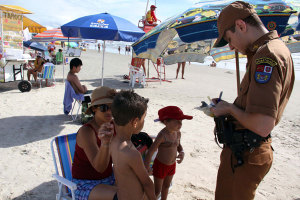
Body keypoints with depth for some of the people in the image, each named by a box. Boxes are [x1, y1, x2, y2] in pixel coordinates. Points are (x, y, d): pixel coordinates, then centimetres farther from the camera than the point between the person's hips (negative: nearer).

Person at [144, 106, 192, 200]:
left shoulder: (178, 133, -7)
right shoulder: (162, 135, -29)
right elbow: (150, 152, -26)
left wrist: (182, 153, -10)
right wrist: (146, 169, -23)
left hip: (172, 165, 6)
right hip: (160, 165, -6)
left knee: (166, 186, 27)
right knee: (157, 190, 10)